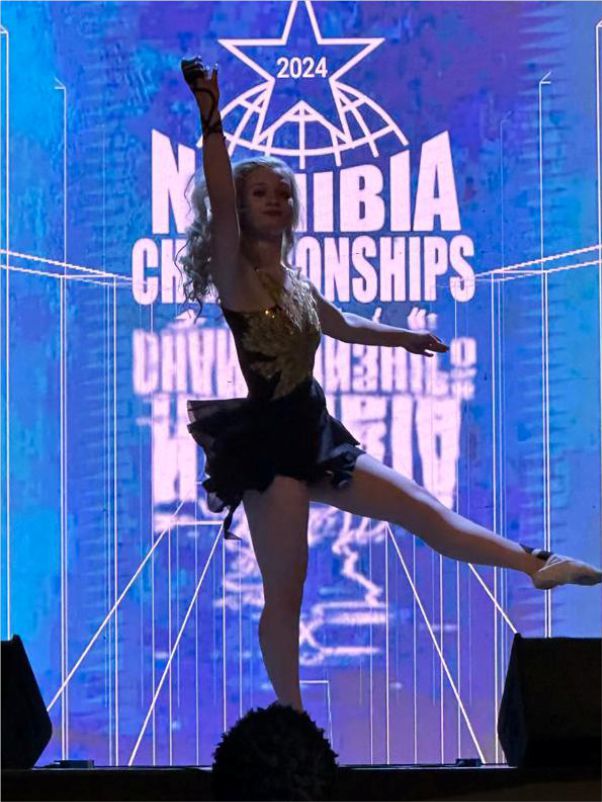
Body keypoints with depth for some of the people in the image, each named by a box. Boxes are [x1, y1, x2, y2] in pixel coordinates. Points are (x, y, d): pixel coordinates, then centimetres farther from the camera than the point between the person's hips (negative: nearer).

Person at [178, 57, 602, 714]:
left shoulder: (290, 280, 14)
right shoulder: (234, 275, -10)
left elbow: (343, 326, 33)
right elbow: (218, 203, -30)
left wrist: (404, 337, 45)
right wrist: (210, 121, -39)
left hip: (314, 436, 8)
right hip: (267, 445, -7)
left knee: (427, 514, 12)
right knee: (285, 592, -4)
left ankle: (540, 567, 21)